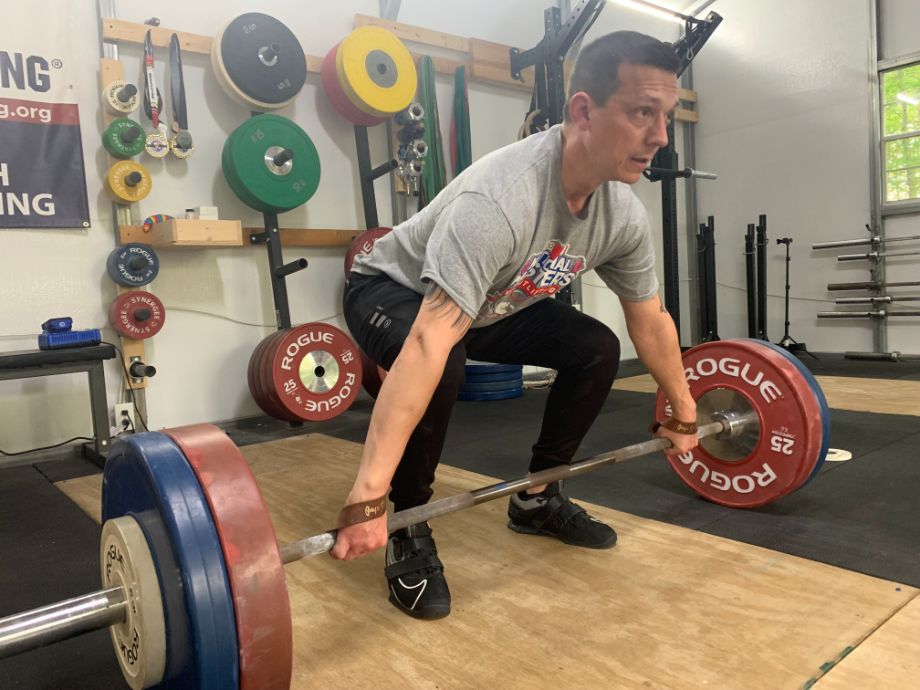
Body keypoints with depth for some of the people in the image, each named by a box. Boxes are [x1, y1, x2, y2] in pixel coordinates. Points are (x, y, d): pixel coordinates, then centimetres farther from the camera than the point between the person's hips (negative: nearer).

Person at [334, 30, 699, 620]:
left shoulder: (624, 214, -16)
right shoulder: (500, 199, -42)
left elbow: (651, 319, 0)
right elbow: (428, 346, -51)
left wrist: (683, 414, 8)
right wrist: (367, 497, -53)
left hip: (494, 302, 7)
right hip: (393, 290, -6)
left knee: (597, 349, -4)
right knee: (445, 366, -37)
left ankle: (537, 499, 12)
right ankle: (410, 532, -11)